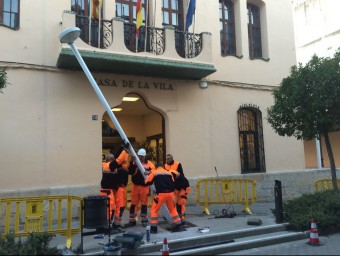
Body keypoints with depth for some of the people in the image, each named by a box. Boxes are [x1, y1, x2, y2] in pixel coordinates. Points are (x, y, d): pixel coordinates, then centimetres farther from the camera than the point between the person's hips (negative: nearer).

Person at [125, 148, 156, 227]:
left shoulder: (149, 163, 0)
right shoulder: (134, 162, 3)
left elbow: (154, 171, -11)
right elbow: (130, 172, -9)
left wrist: (149, 172, -30)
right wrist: (132, 164, -22)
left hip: (144, 186, -1)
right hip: (135, 186, 2)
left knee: (144, 203, 8)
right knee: (134, 203, 7)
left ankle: (144, 220, 20)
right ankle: (132, 220, 17)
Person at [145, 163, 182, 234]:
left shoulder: (154, 173, 12)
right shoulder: (169, 173, 21)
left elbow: (147, 183, 16)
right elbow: (173, 183, 26)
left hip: (161, 193, -3)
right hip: (170, 193, 3)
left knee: (154, 210, 11)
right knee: (172, 209, 24)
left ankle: (153, 228, 8)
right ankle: (178, 224, 24)